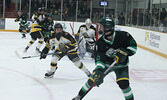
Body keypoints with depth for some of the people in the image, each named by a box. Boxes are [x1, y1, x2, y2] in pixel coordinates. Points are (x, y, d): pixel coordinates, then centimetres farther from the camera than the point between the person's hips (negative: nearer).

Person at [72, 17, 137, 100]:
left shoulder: (123, 36, -24)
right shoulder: (100, 43, -18)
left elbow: (133, 46, -12)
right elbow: (99, 59, -19)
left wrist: (125, 52, -29)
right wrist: (99, 69, -35)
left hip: (121, 65, -2)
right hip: (106, 64, 2)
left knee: (123, 83, -21)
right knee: (93, 79, -1)